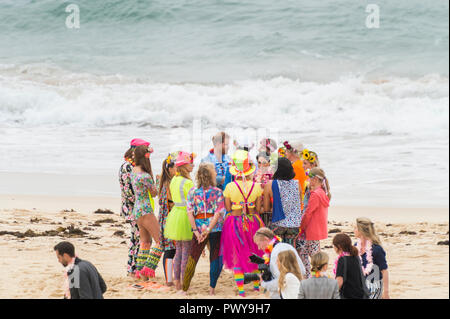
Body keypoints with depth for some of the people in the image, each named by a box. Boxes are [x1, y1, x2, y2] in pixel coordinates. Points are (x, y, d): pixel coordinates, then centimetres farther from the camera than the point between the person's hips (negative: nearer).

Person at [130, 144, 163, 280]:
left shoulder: (134, 170, 4)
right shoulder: (145, 176, -21)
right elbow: (154, 193, -5)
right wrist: (156, 182, 8)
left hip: (137, 210, 10)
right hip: (145, 210, -10)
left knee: (145, 241, 19)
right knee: (160, 240, -4)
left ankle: (140, 270, 20)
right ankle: (148, 268, -8)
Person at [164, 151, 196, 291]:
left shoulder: (174, 180, 9)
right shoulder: (187, 182, -18)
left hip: (175, 213, 8)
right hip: (185, 216, -8)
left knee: (178, 250, 15)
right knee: (186, 252, -1)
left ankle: (177, 282, 19)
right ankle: (184, 283, 3)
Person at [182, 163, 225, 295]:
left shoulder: (192, 192, 2)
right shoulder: (218, 192, -4)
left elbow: (190, 212, -5)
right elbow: (218, 213, -13)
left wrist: (196, 231, -6)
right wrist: (209, 230, -14)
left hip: (199, 227, 2)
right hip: (216, 229, -2)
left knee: (192, 259, 7)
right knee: (215, 259, 9)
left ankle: (184, 289, 8)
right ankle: (212, 288, 8)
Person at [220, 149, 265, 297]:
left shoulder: (230, 187, -12)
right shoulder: (256, 186, -8)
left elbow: (227, 208, -5)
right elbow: (258, 208, -4)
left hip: (235, 222, -2)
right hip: (253, 221, 2)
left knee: (237, 257, 7)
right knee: (255, 254, 20)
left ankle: (241, 289, 7)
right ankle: (256, 284, 31)